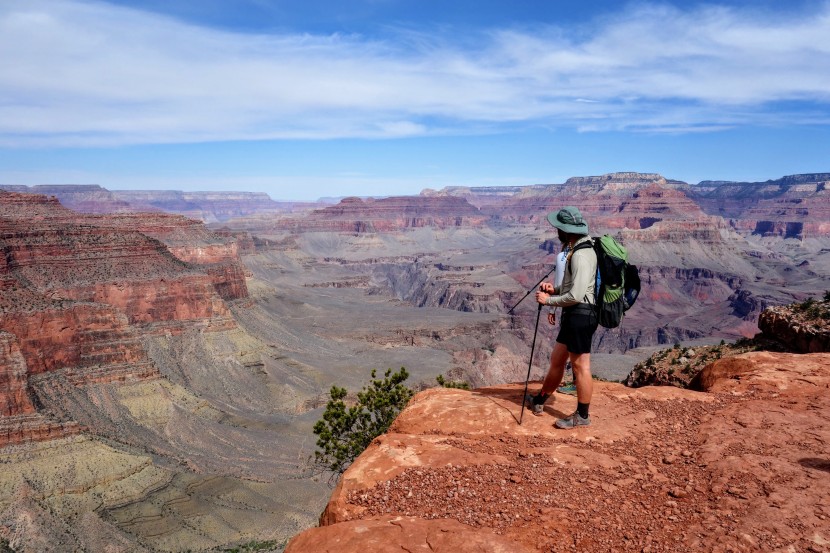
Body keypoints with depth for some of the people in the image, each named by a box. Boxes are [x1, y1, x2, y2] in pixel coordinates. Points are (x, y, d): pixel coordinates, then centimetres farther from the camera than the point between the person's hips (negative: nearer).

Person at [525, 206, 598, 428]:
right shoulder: (577, 250, 14)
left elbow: (576, 295, -24)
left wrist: (549, 300, -12)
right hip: (574, 315, 11)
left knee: (580, 366, 0)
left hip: (580, 315, -11)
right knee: (557, 359, 19)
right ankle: (539, 401, 34)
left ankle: (582, 416, 13)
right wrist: (555, 289, 9)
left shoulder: (581, 255, -19)